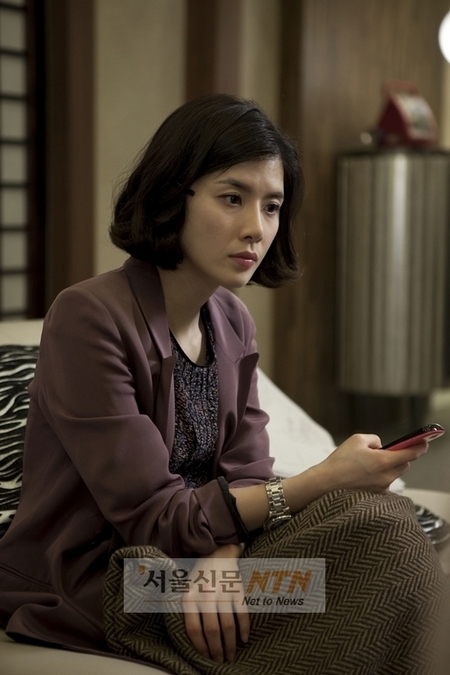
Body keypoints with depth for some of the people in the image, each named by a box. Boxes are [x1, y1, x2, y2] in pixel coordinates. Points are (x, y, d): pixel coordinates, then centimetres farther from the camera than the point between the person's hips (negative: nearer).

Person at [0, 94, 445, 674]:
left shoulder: (232, 322, 6)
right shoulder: (88, 318, -18)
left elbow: (247, 474, 0)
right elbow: (152, 517, -20)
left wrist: (220, 557, -24)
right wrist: (326, 480, -26)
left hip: (207, 551, 7)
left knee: (378, 515, -19)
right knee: (372, 519, -22)